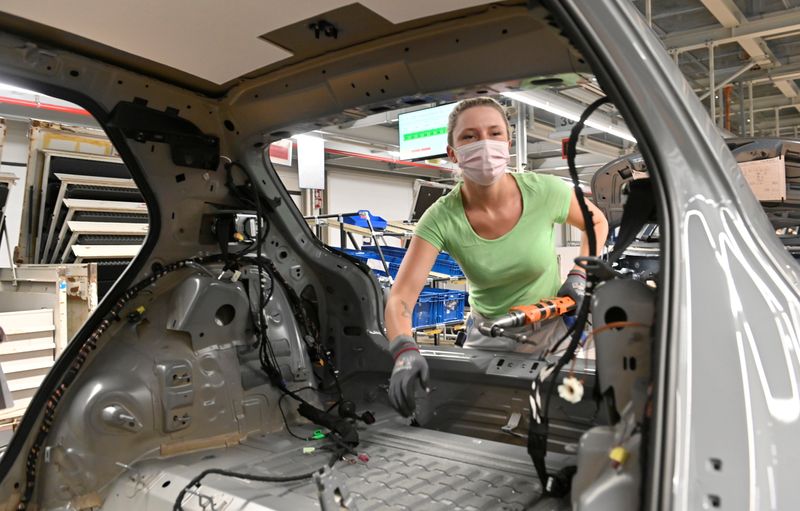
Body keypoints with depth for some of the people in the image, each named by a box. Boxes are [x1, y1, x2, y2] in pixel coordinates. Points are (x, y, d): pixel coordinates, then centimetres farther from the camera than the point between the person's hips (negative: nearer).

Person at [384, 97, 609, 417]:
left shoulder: (545, 192, -23)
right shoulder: (442, 219, -24)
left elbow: (597, 222, 0)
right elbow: (400, 297, -30)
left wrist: (578, 276, -14)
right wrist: (405, 351, -49)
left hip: (552, 326, 0)